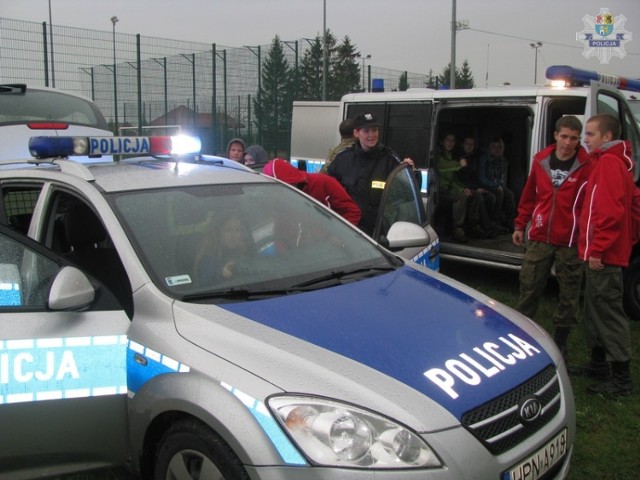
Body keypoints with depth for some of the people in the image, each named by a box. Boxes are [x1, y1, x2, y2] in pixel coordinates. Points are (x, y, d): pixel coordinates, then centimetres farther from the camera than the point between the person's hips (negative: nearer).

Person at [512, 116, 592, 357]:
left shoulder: (587, 165, -7)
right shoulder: (541, 160, 5)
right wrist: (520, 225, 15)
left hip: (571, 242, -3)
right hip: (539, 238, 3)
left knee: (569, 294, 7)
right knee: (529, 287, 10)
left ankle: (560, 342, 20)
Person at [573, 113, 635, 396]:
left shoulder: (609, 163, -14)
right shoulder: (612, 162, 19)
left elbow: (611, 211, -23)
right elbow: (630, 203, 22)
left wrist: (597, 249, -22)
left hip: (603, 255, -11)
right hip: (604, 253, 11)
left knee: (609, 311, -7)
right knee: (595, 309, 17)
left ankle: (621, 378, -2)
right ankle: (599, 363, 28)